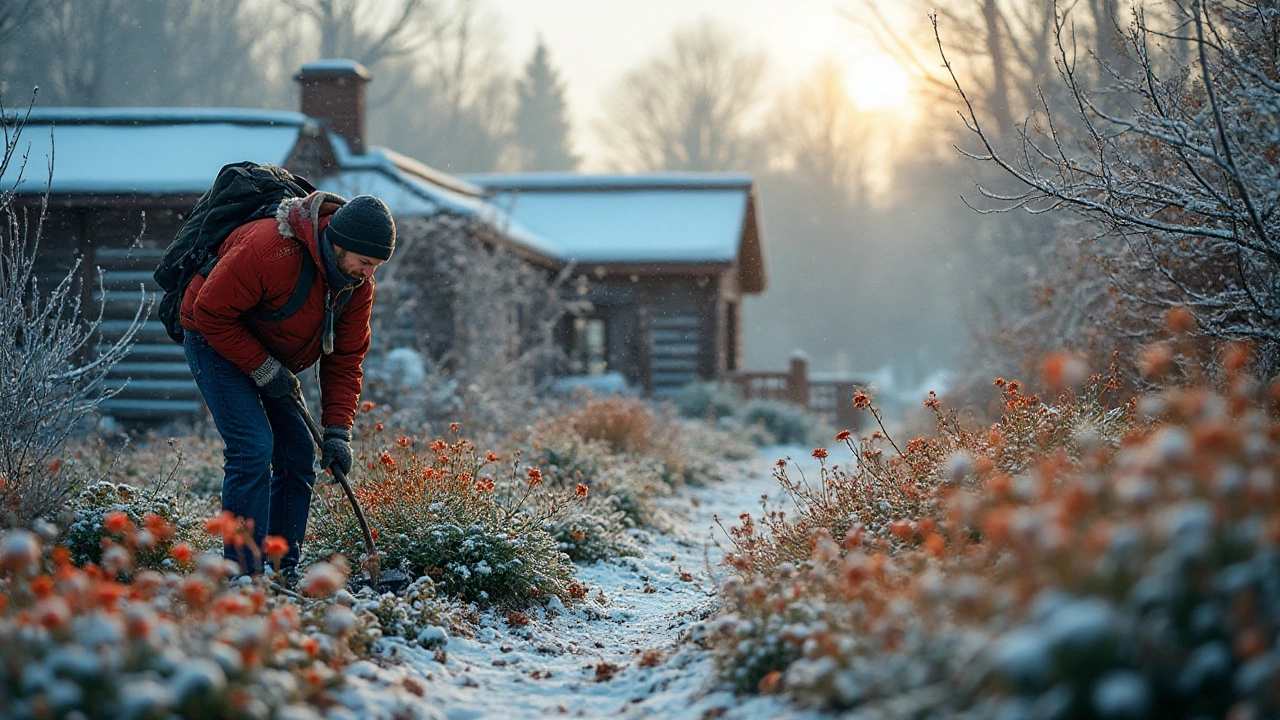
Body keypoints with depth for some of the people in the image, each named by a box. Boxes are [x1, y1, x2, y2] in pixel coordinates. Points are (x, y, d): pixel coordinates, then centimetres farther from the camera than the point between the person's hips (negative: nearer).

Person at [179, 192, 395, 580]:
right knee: (253, 448, -20)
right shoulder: (270, 248, -34)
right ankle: (243, 573, -16)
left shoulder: (359, 284, -11)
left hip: (273, 361, 8)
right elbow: (211, 313, -28)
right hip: (217, 342, -7)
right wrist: (264, 369, -27)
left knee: (299, 456, 1)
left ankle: (285, 570, 10)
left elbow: (345, 359, -5)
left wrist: (337, 431, -15)